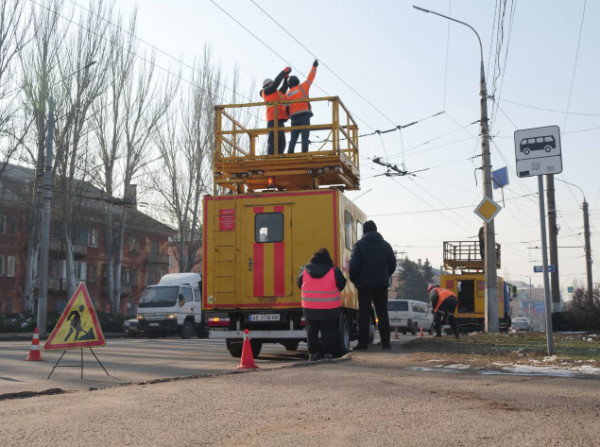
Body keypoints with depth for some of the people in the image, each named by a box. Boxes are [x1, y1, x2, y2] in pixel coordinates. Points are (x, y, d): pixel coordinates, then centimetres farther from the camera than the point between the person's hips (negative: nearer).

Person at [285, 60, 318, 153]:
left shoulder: (287, 95, 17)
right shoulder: (302, 87, 8)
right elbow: (310, 78, 13)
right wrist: (314, 67, 23)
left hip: (294, 118, 3)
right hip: (304, 116, -3)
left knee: (293, 139, 4)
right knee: (305, 137, -9)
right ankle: (304, 153, -21)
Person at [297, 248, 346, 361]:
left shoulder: (304, 270, -1)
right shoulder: (334, 271, -8)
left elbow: (299, 284, 10)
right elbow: (341, 285, 2)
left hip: (309, 308, 2)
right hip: (329, 308, -2)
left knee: (311, 331, 12)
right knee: (327, 331, 7)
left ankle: (312, 354, 13)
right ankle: (328, 353, 5)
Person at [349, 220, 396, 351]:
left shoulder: (360, 245, -6)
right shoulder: (386, 245, 8)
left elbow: (354, 265, -12)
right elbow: (393, 264, 9)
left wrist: (354, 279, 3)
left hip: (364, 284, -3)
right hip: (382, 285, 3)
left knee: (364, 314, 2)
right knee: (382, 313, 8)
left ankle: (363, 343, 0)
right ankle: (385, 343, 6)